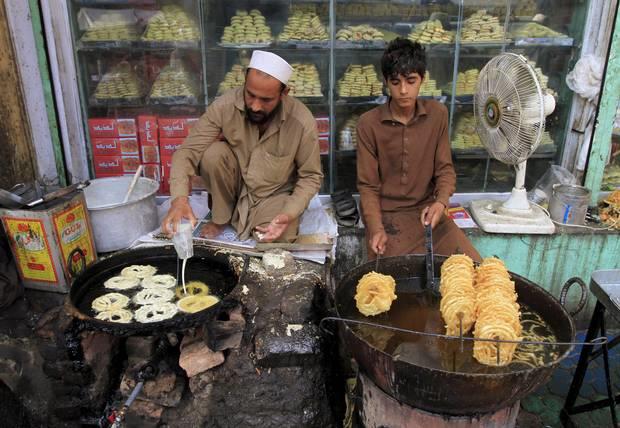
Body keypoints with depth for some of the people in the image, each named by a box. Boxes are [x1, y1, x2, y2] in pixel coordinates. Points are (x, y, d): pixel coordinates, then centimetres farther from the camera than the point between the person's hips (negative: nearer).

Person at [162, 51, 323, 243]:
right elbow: (187, 152, -21)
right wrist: (179, 198, -39)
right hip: (236, 184, 2)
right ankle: (221, 217, -3)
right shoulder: (225, 106, -22)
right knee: (213, 154, -28)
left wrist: (290, 215, -28)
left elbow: (311, 176, -12)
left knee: (275, 241, -28)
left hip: (274, 194, -2)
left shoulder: (302, 122, -25)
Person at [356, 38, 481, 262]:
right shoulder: (368, 123, -10)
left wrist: (441, 202, -19)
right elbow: (367, 186, -7)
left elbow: (445, 169, 2)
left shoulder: (437, 114, -2)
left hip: (428, 211, 3)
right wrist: (376, 227, -22)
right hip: (386, 215, -3)